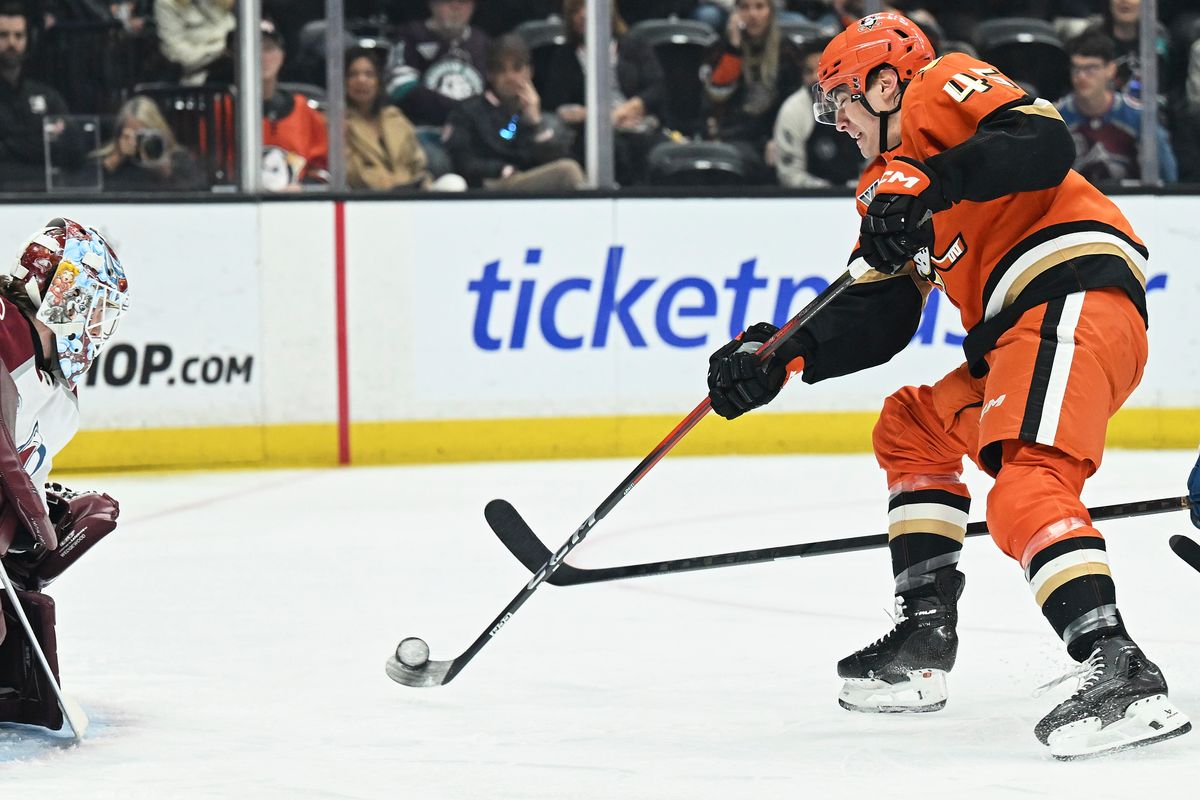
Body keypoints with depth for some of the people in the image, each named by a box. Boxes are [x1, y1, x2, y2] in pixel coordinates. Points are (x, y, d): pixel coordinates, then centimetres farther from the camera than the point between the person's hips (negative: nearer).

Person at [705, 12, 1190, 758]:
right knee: (913, 427, 25)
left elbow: (1046, 144, -17)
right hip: (1015, 331, 11)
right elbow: (876, 320, 21)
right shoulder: (888, 183, 29)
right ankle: (925, 637, 22)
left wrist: (933, 180, -26)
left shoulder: (946, 88, 2)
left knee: (1026, 487, -27)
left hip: (1076, 298, -11)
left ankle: (1120, 672, -41)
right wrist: (784, 355, 9)